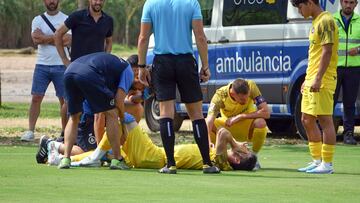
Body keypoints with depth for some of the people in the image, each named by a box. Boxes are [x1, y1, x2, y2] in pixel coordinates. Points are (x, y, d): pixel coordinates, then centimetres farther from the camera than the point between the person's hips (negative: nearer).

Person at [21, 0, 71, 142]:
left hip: (61, 66, -1)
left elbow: (67, 41, -13)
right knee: (36, 98, -4)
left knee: (64, 100, 1)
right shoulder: (38, 20, 8)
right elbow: (36, 39, -9)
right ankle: (30, 131, -2)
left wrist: (45, 38, -9)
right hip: (42, 65, 1)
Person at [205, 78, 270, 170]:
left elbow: (266, 113, -29)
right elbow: (210, 119, -39)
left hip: (248, 128, -1)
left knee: (261, 123, -34)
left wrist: (240, 116, -33)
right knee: (206, 125, -26)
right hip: (227, 126, 1)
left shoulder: (251, 86, -27)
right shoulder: (220, 95, -28)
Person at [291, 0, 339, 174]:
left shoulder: (326, 21, -13)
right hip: (311, 81, 10)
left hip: (322, 81, -10)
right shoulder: (316, 22, 18)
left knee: (325, 120, -8)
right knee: (307, 120, 13)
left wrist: (318, 78, -24)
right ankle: (317, 161, 20)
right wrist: (307, 79, 23)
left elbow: (327, 51, -19)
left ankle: (327, 164, -7)